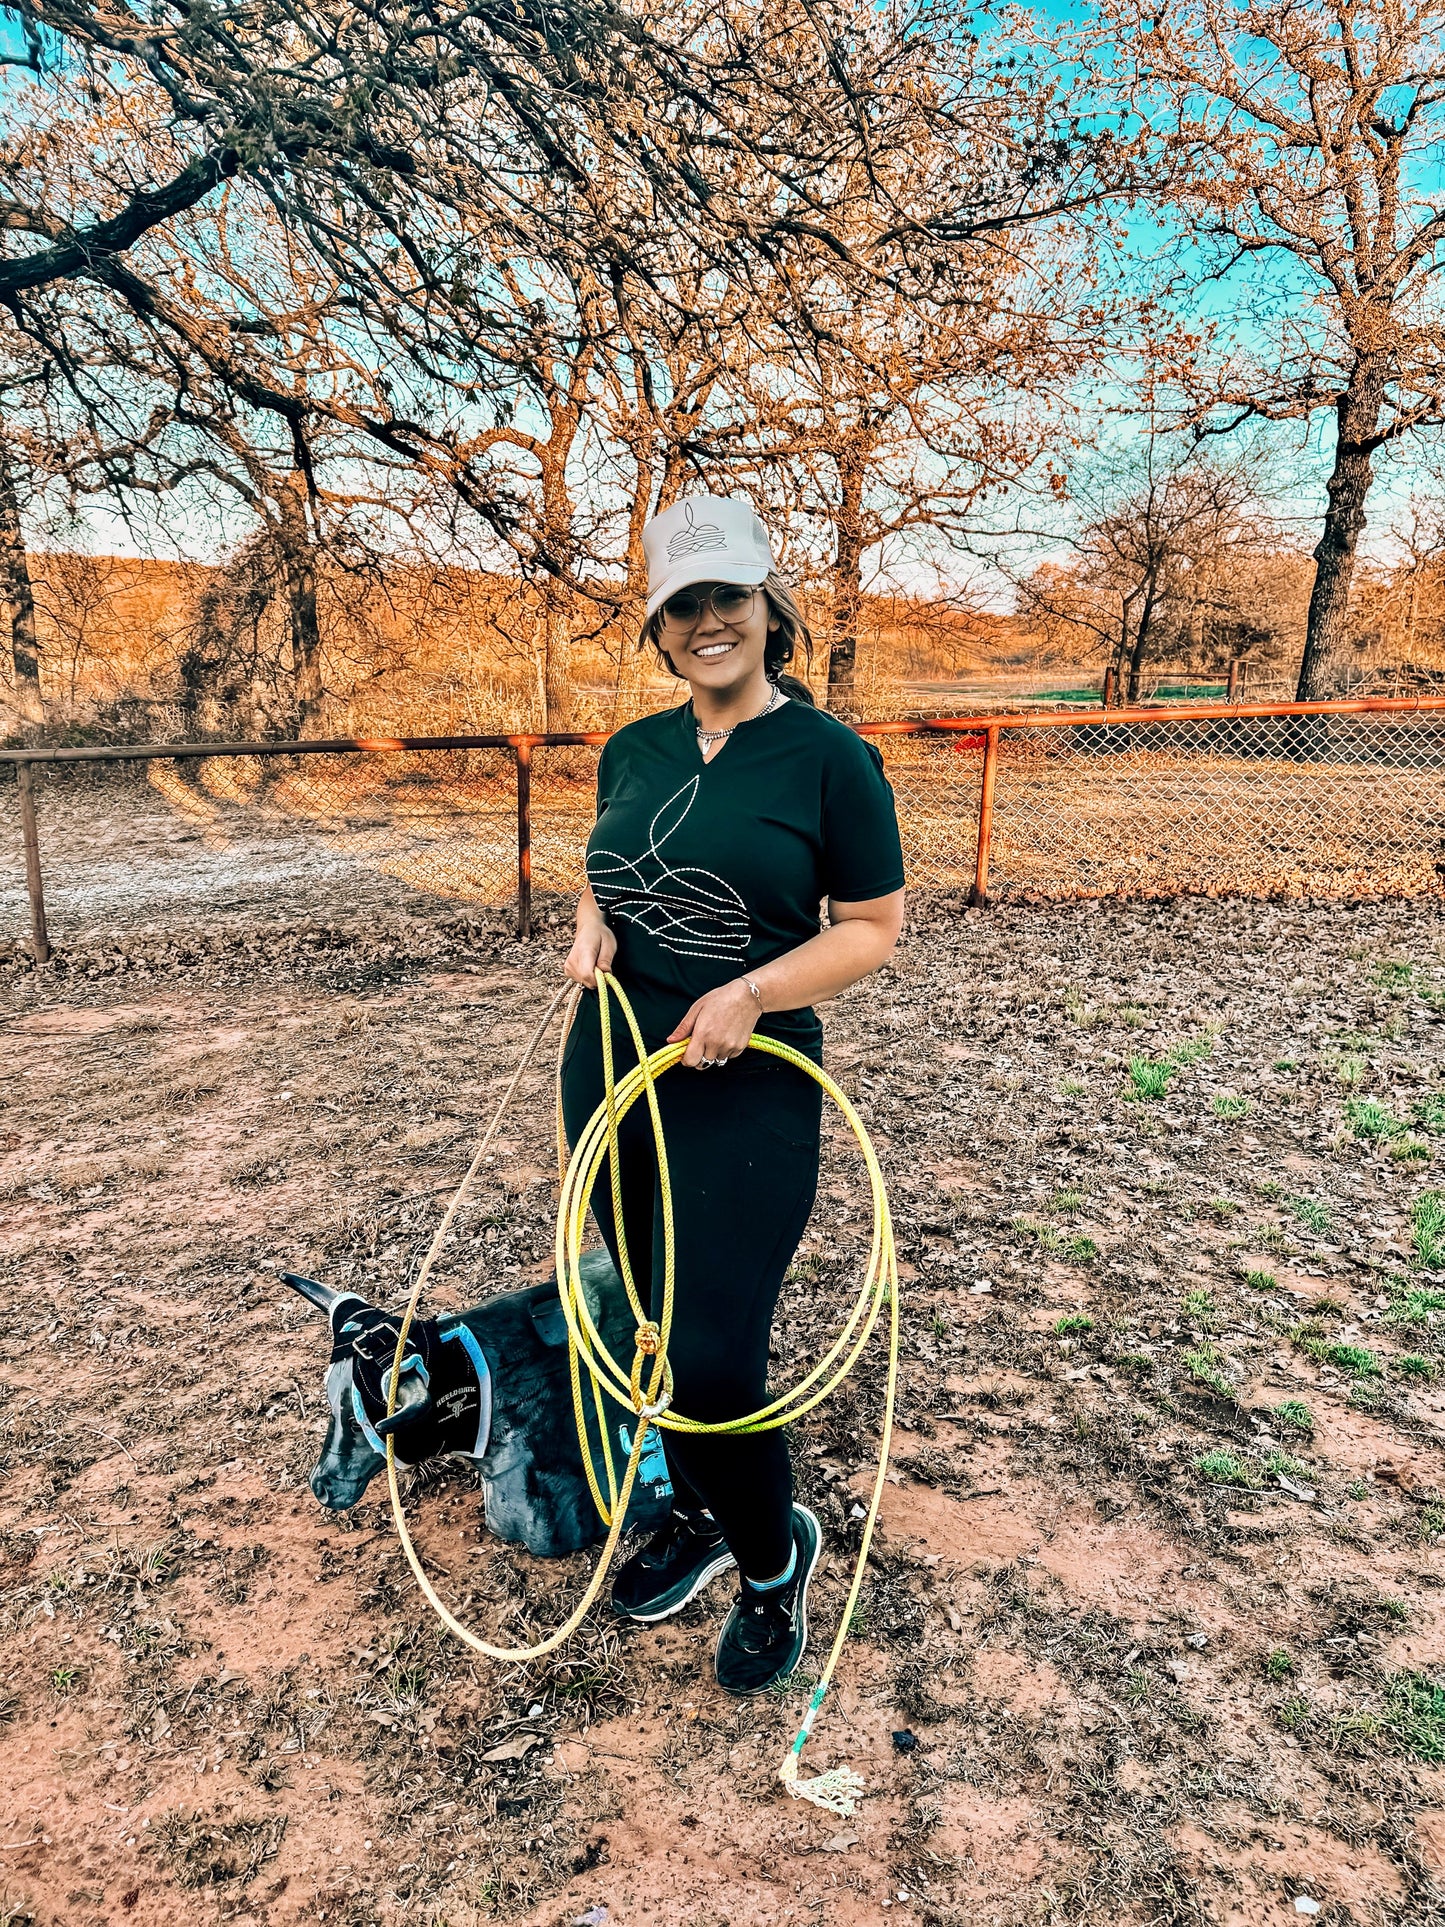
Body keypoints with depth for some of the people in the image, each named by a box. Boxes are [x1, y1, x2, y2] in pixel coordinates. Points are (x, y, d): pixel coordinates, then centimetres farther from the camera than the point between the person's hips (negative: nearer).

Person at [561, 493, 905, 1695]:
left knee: (714, 1356, -5)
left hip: (746, 1093, -5)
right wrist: (593, 927, -3)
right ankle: (702, 1520, 41)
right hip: (612, 1076, 6)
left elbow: (876, 927, -6)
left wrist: (751, 993, -19)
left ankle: (775, 1559, 25)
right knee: (657, 1322, 17)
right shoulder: (633, 752, 7)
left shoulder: (827, 757, -9)